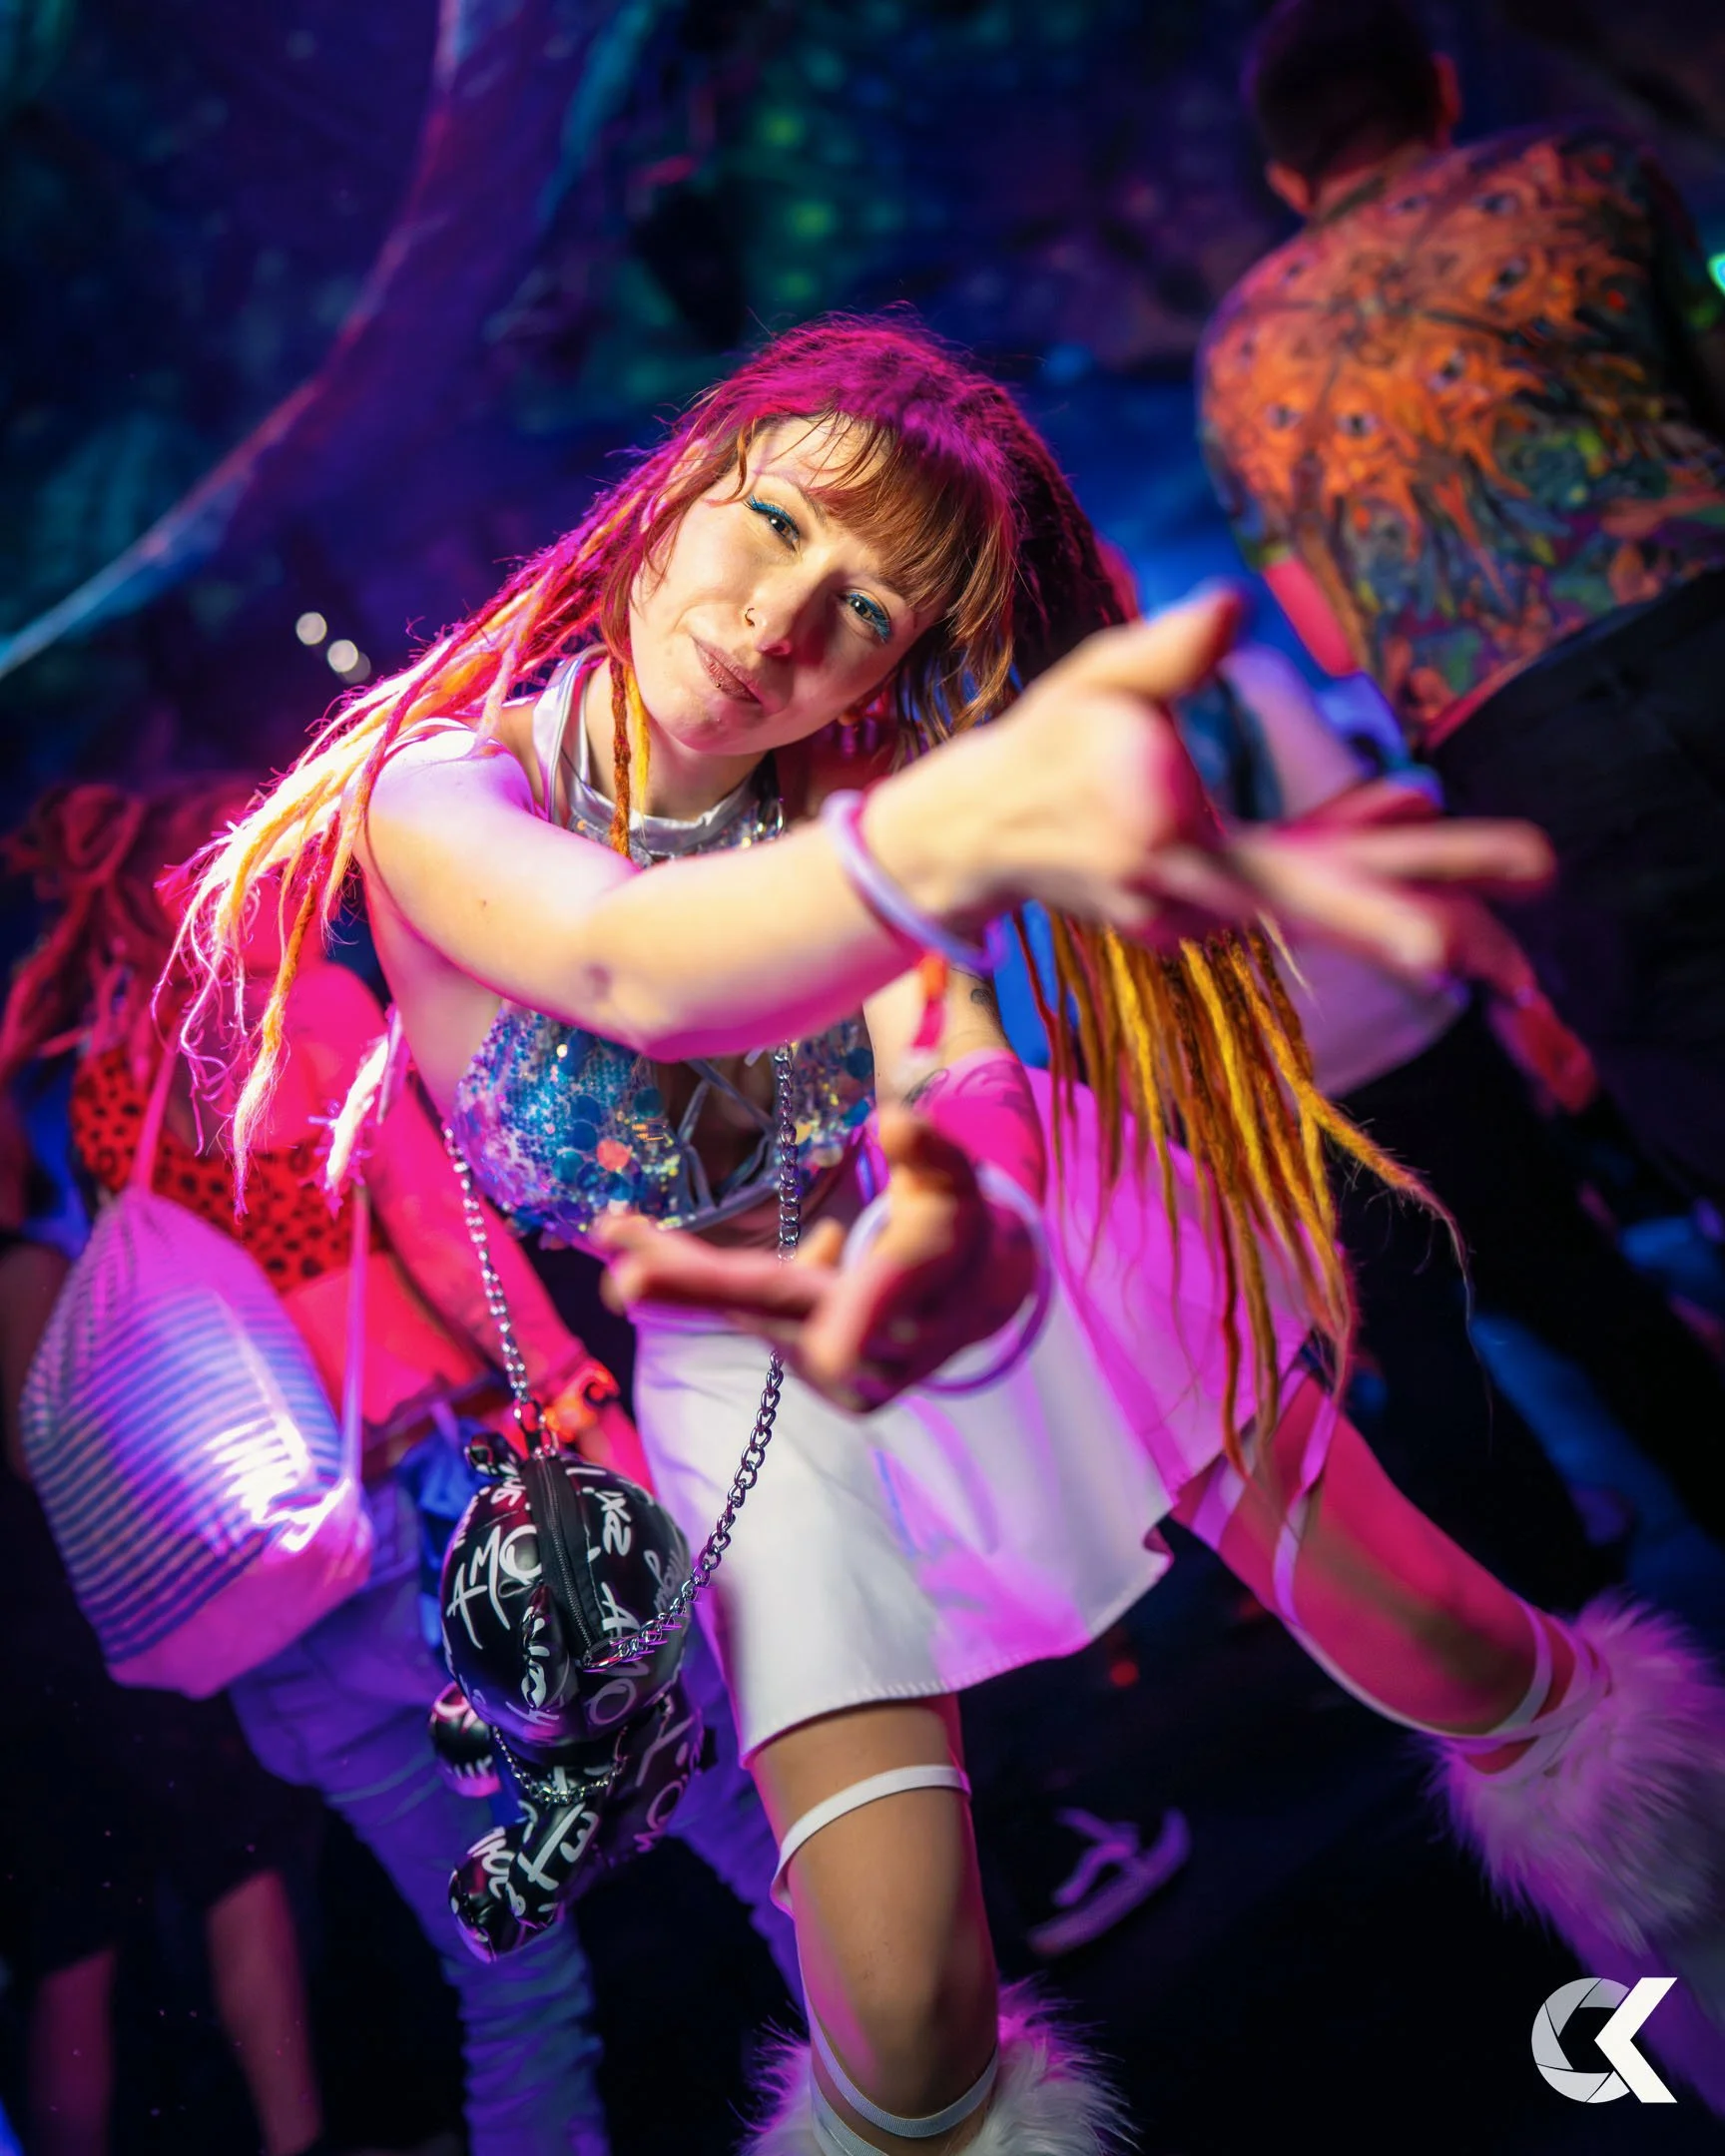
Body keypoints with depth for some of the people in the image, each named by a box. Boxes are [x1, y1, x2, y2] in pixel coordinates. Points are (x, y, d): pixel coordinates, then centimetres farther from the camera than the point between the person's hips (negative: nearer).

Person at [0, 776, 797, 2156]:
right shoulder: (312, 1001, -2)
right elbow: (437, 1227, -12)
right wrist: (589, 1408, -13)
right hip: (463, 1478, -6)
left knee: (511, 1980, 16)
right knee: (759, 1834, 6)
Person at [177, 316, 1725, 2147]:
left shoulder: (852, 789, -17)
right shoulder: (445, 783, -23)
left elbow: (954, 1052, -33)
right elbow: (625, 966, -46)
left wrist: (970, 1231, -58)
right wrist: (959, 831, -66)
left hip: (1006, 1248, 2)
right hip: (756, 1366, -1)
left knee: (1438, 1650, 0)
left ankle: (1559, 1748, 35)